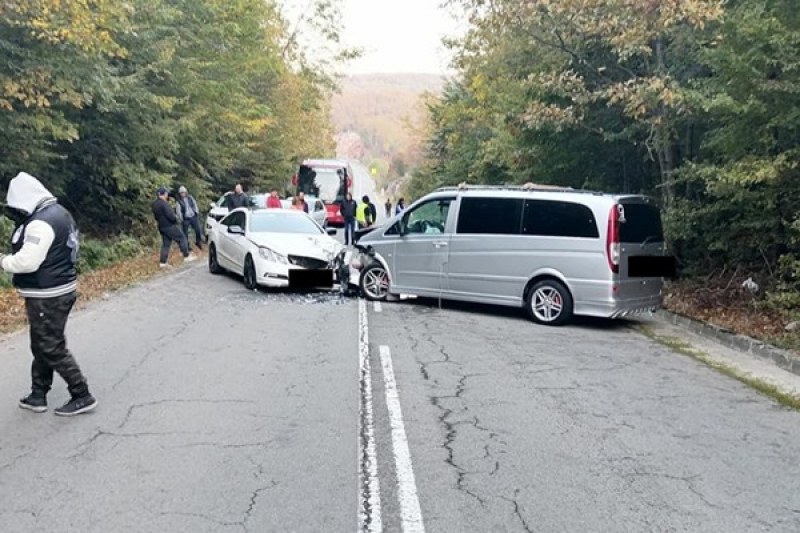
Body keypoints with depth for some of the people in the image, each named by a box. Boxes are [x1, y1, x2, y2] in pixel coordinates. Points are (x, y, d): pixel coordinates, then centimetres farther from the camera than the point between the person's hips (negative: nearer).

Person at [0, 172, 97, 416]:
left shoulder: (41, 222, -22)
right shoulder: (57, 212, 10)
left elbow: (27, 261, -26)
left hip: (47, 297, -10)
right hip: (59, 290, 10)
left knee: (52, 349, 0)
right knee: (41, 345, 18)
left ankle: (82, 396, 7)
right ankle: (38, 395, 29)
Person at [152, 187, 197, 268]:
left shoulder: (154, 204, 10)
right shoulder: (164, 203, -20)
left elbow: (156, 216, 18)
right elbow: (170, 215, -23)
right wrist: (175, 220, -6)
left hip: (161, 227, 9)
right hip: (169, 226, -9)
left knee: (165, 244, 11)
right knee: (182, 238, 2)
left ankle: (163, 262, 9)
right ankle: (186, 256, 2)